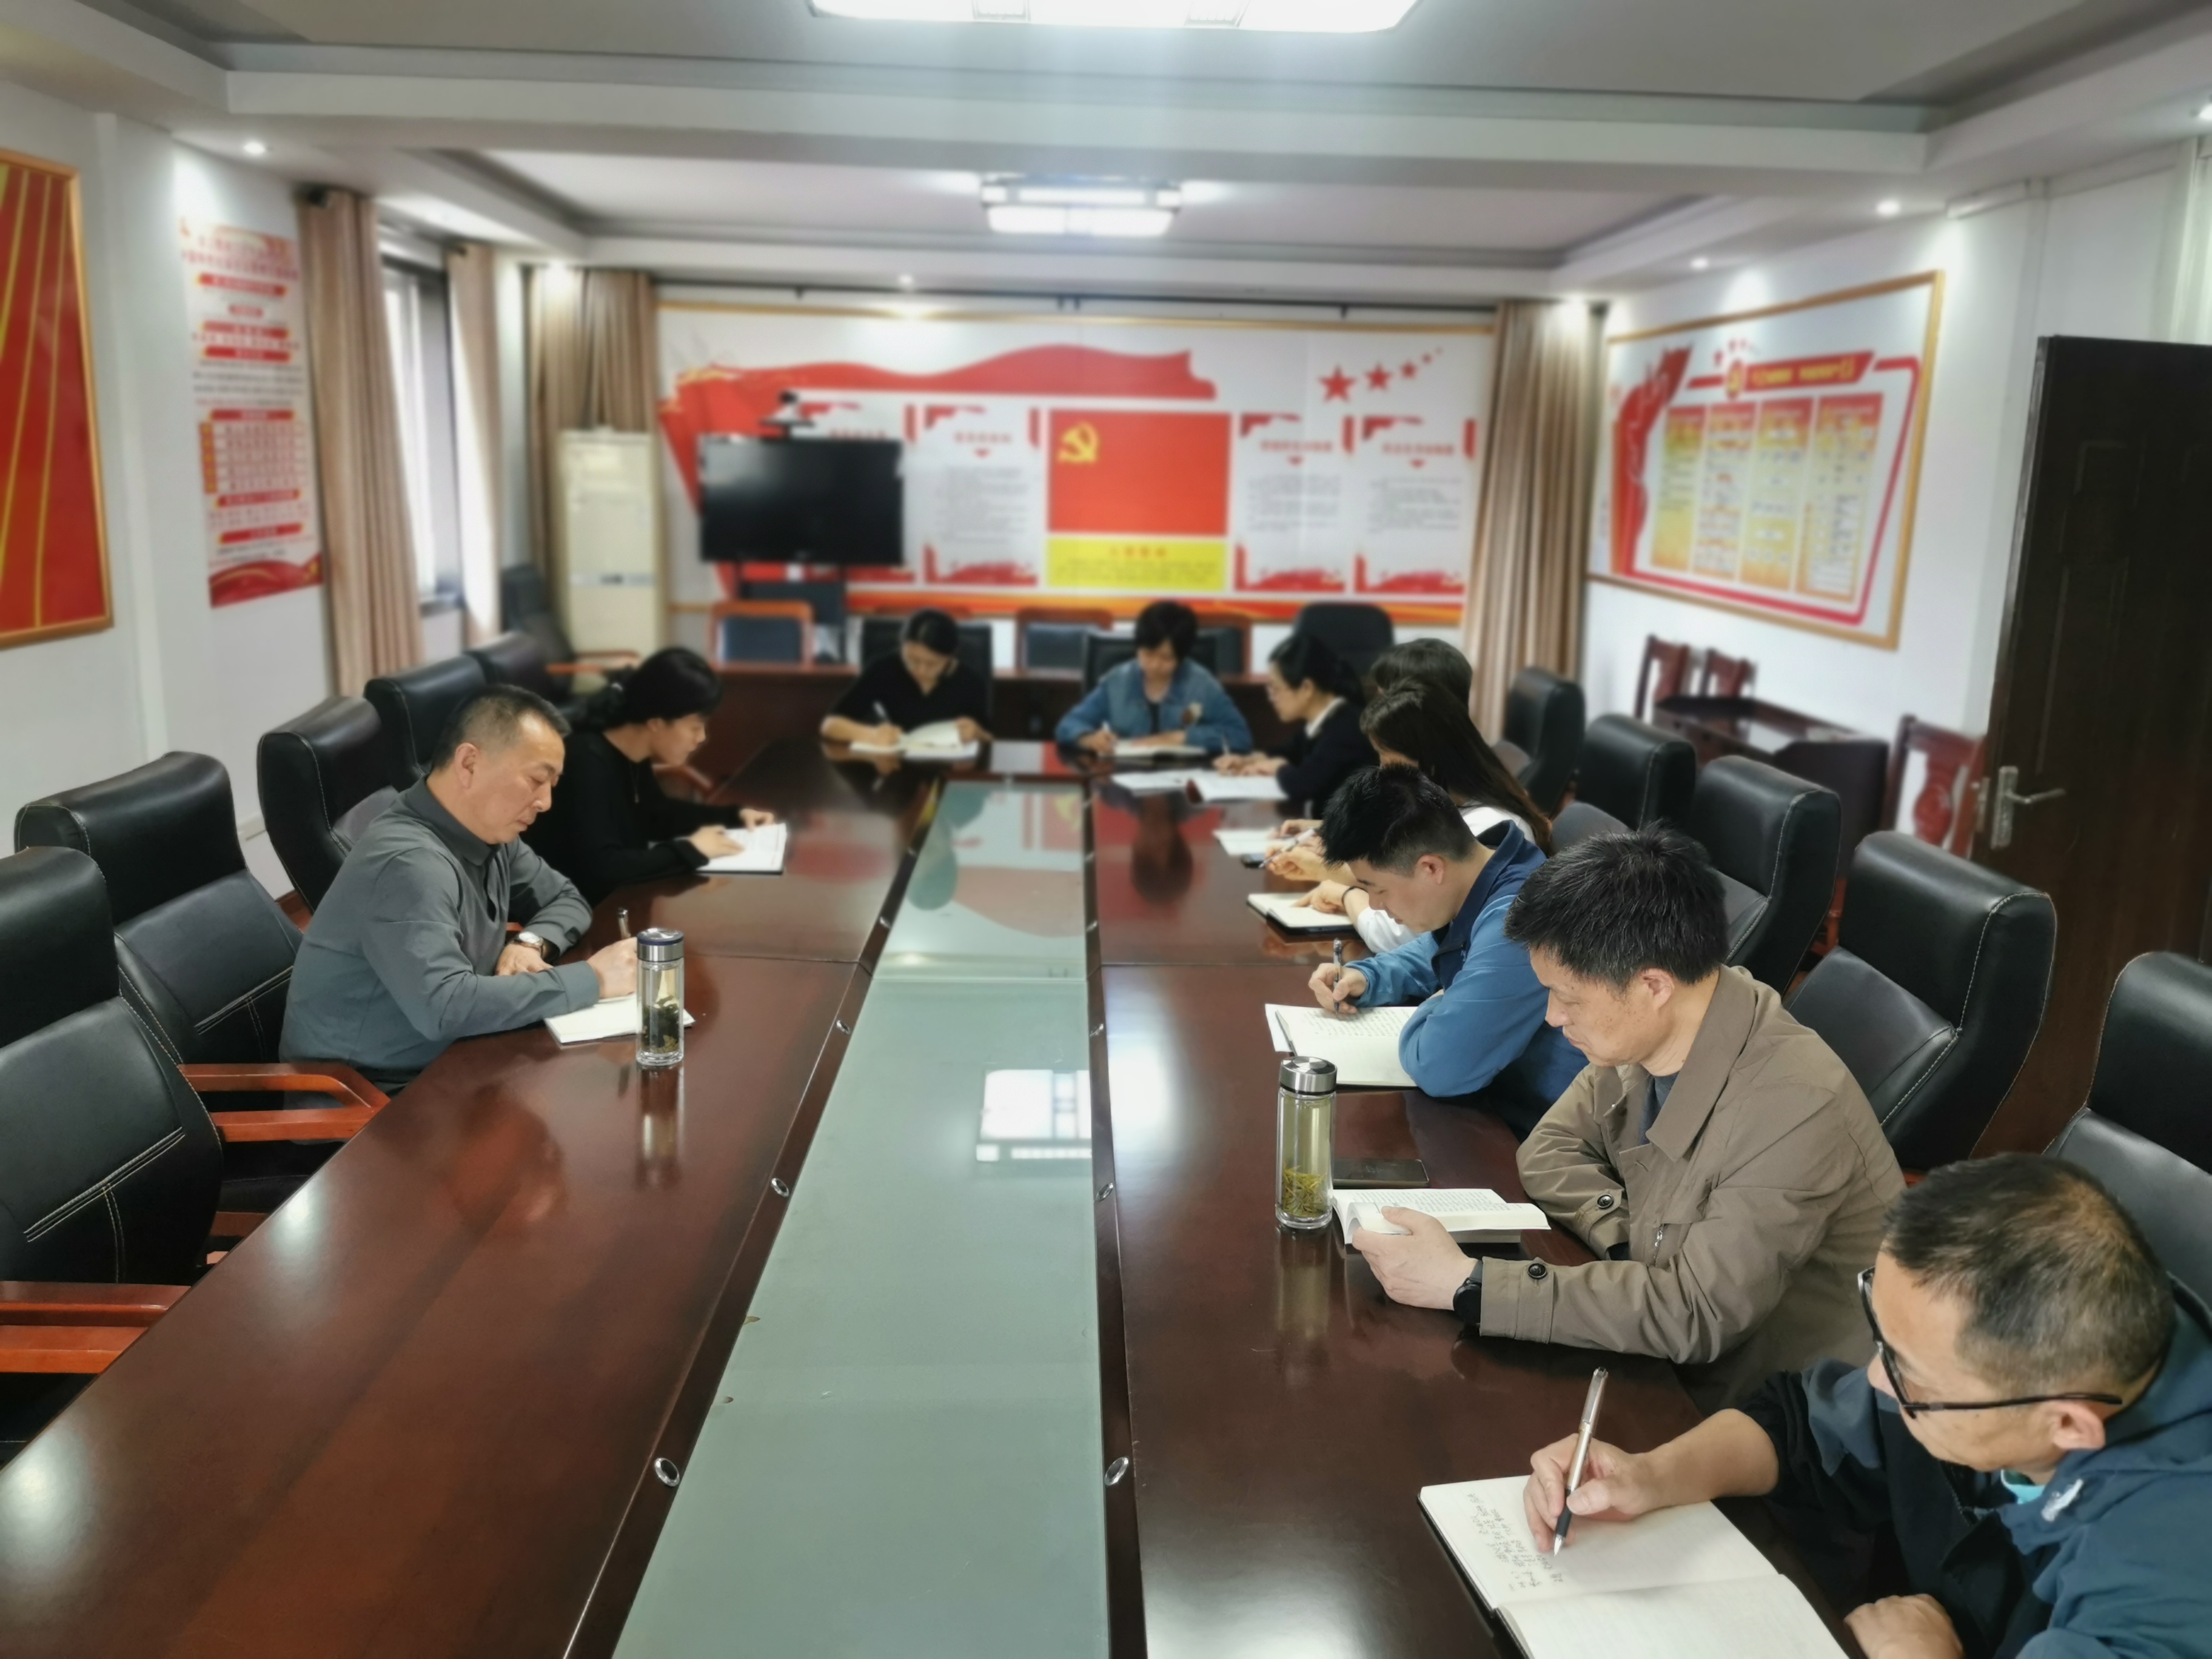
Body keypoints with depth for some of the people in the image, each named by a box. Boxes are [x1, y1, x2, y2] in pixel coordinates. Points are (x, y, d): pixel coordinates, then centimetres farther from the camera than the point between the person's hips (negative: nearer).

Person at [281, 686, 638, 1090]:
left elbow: (565, 898, 14)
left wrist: (531, 944, -8)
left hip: (443, 1064, 8)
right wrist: (592, 979, -28)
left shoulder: (490, 833, 1)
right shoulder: (409, 864, -25)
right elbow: (446, 1007, -35)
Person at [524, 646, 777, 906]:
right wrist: (691, 850, -25)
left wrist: (734, 816, 8)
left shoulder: (633, 755, 1)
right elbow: (601, 867, -34)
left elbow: (657, 815, 20)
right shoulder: (587, 764, -25)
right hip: (578, 910, -8)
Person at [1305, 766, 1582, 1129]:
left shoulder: (1515, 921, -31)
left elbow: (1439, 1065, -35)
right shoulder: (1472, 891, 1)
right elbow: (1433, 956, 22)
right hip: (1490, 1106, 9)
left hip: (1529, 1142, -9)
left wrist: (1429, 1013, -14)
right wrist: (1365, 978, 3)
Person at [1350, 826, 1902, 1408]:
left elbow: (1698, 1313, -29)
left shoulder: (1794, 1109, -30)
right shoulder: (1648, 1031, -9)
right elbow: (1551, 1150, 5)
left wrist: (1468, 1286, -29)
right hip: (1676, 1364, 6)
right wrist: (1631, 1242, -15)